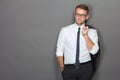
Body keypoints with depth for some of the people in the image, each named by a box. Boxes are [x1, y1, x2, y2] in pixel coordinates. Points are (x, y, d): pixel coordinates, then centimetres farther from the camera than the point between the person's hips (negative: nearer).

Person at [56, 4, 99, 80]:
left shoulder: (92, 31, 3)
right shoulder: (65, 30, 2)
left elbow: (93, 51, -9)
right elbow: (59, 51, 2)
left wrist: (85, 35, -15)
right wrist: (62, 68, -6)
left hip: (86, 67, 0)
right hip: (69, 68, 0)